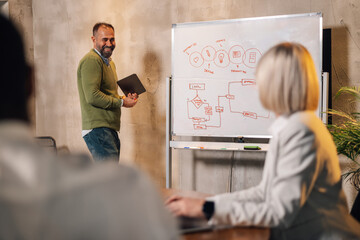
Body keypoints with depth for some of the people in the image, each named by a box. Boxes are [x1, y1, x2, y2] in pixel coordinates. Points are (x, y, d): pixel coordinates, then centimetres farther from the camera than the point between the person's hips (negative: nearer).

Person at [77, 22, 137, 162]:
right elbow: (92, 96, -20)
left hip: (110, 129, 10)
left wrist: (125, 98, 11)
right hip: (98, 129, -10)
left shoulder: (109, 62, 24)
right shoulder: (91, 60, -10)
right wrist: (121, 102, -12)